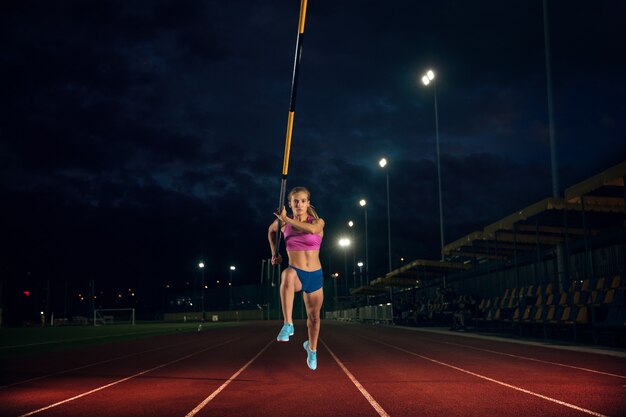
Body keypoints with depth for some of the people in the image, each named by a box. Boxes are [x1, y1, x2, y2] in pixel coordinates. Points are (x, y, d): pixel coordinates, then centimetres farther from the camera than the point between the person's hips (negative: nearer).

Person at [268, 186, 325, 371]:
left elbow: (312, 229, -31)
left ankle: (312, 348, 45)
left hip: (315, 276, 1)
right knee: (288, 274, -40)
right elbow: (271, 230, 23)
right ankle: (288, 324, -41)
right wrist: (274, 253, 17)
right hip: (296, 273, -1)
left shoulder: (318, 222, -6)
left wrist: (287, 219, -27)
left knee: (314, 317, 15)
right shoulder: (282, 223, 0)